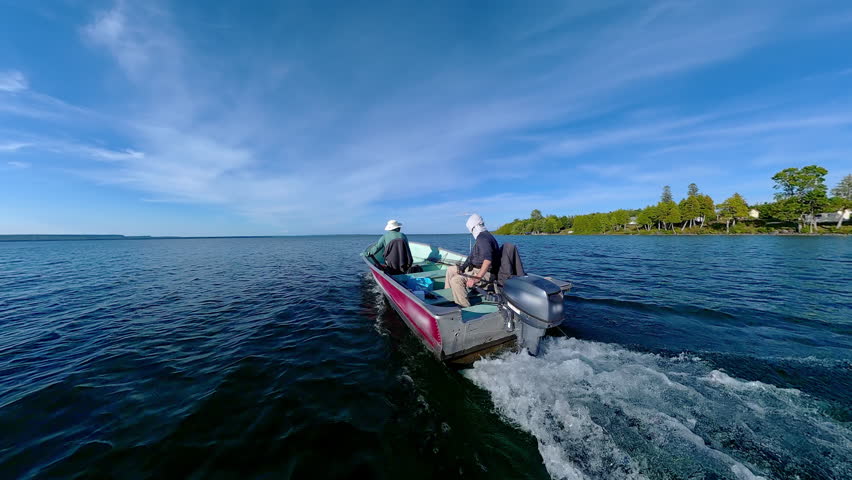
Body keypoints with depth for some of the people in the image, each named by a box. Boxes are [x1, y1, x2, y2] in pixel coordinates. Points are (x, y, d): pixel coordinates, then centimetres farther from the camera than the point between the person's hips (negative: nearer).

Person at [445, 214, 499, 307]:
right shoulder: (485, 236, 13)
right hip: (476, 268, 11)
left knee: (456, 280, -29)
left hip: (485, 273, -11)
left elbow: (488, 260, -36)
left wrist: (477, 278, -40)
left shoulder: (483, 238, -22)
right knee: (450, 270, 13)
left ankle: (465, 307, -18)